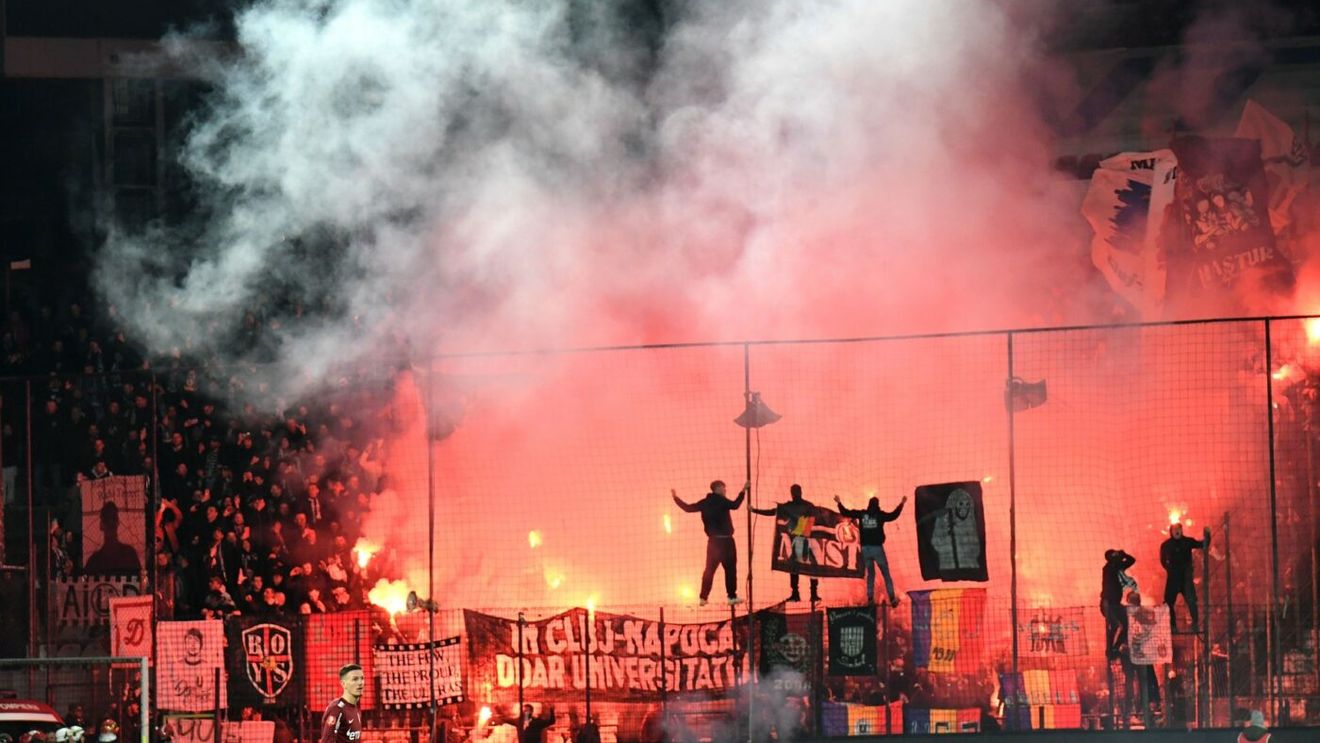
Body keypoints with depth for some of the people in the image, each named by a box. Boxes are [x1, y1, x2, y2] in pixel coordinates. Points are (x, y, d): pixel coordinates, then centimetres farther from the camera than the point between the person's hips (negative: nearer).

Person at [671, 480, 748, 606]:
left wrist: (676, 498, 23)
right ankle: (732, 596, 3)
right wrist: (743, 491, -19)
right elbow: (735, 505, -24)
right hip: (725, 539, -5)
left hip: (713, 540, 5)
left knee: (710, 568, 7)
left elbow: (688, 508, 11)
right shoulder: (721, 500, -10)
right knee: (730, 568, 3)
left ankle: (703, 597, 1)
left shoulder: (705, 503, 6)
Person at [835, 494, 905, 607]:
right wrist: (901, 504, -3)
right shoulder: (880, 515, -6)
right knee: (886, 574, 4)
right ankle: (892, 598, -1)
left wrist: (839, 503, 21)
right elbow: (893, 515, -11)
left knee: (870, 573, 16)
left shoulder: (861, 514, 2)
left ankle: (870, 598, 6)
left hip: (865, 548, 3)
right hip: (877, 547, -3)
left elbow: (846, 513, 7)